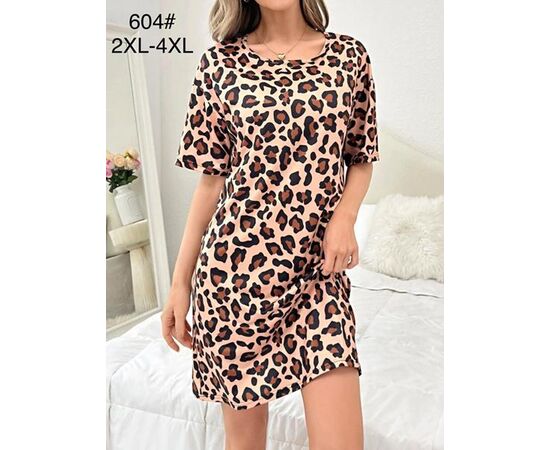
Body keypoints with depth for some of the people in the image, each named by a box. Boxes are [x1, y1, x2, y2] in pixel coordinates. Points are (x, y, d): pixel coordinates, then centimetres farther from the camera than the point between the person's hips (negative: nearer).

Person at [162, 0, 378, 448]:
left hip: (319, 265, 1)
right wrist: (181, 281, 4)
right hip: (236, 264, 0)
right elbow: (212, 178, 4)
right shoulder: (220, 62, 3)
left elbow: (361, 159, 13)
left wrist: (345, 215, -8)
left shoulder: (349, 54, 6)